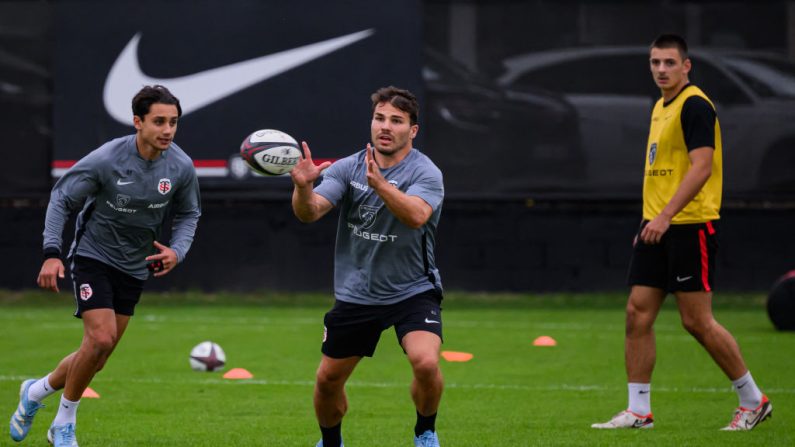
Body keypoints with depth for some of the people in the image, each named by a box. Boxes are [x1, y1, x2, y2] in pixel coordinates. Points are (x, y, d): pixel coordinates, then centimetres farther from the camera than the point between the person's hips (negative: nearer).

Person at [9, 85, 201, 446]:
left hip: (134, 267, 5)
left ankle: (37, 391, 32)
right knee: (100, 338, -20)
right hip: (93, 256, -5)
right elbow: (61, 199, -11)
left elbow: (188, 214, 8)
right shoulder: (106, 159, -22)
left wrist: (177, 251, -10)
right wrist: (52, 253, -20)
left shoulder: (181, 167, -11)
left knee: (98, 356, 6)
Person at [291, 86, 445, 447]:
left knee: (426, 363, -26)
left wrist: (379, 183, -48)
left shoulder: (425, 173, -12)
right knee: (328, 380, 8)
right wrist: (303, 187, -37)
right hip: (356, 294, 3)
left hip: (413, 292, -3)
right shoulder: (347, 168, -3)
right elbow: (309, 212, -15)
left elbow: (416, 215, -33)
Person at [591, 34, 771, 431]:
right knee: (637, 313, 2)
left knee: (696, 321, -6)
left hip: (691, 225, -9)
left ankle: (753, 400, 7)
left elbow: (701, 166, -22)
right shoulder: (661, 107, 16)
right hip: (657, 227, 9)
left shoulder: (694, 105, -12)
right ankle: (638, 411, 5)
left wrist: (666, 215, -27)